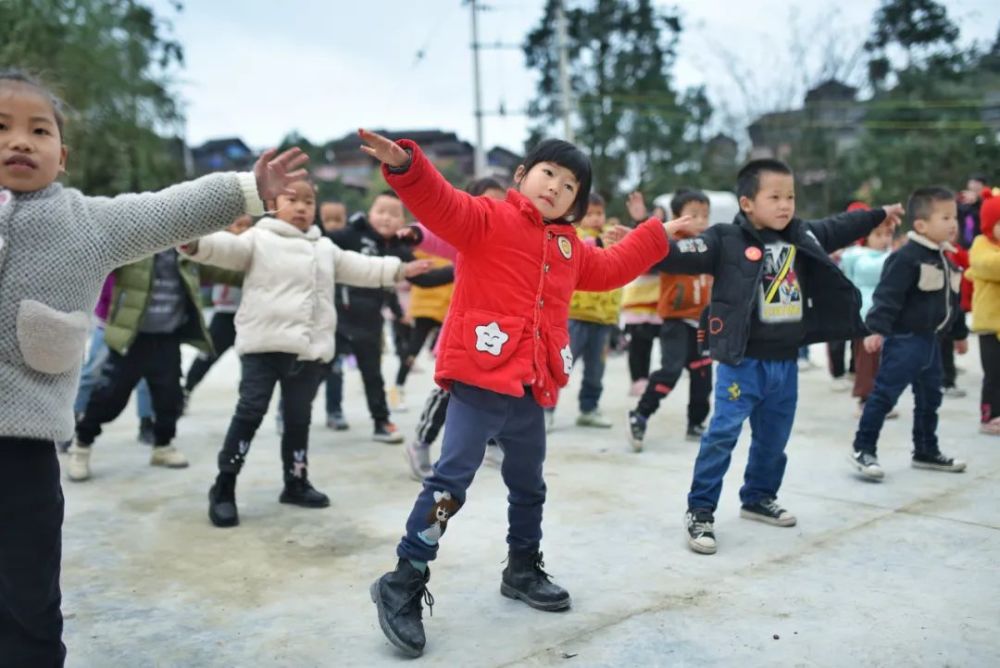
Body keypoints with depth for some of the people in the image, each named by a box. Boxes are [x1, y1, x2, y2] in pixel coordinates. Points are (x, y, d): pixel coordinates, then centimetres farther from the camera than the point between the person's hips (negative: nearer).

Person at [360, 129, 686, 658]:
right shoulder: (487, 219, -4)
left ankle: (523, 570, 40)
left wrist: (658, 236, 39)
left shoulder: (570, 247, 18)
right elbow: (440, 204, -20)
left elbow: (610, 268, 33)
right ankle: (403, 585, 1)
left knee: (528, 486, 21)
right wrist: (405, 165, -39)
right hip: (481, 380, -8)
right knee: (450, 481, -10)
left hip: (531, 388, 8)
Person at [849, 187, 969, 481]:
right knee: (884, 394, -7)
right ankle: (863, 449, 0)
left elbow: (952, 300, 25)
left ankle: (926, 451, 29)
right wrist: (877, 330, -30)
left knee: (930, 398, 16)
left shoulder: (946, 259, 14)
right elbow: (888, 295, -22)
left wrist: (959, 333, 32)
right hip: (904, 339, -9)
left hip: (931, 340, 9)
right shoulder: (906, 257, -15)